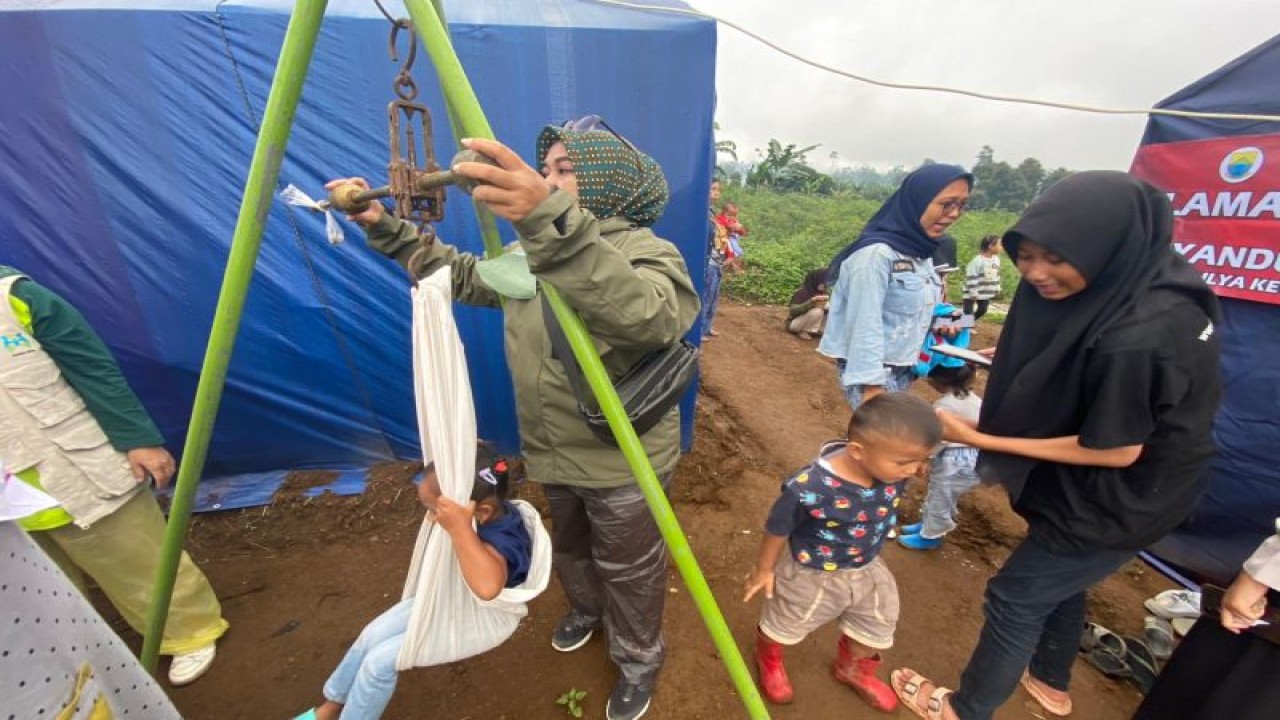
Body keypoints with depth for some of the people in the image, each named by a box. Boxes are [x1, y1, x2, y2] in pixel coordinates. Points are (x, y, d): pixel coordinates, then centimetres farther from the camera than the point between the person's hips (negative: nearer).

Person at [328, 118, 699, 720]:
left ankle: (639, 662, 47)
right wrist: (385, 227, 3)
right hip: (554, 456, 7)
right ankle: (585, 610, 62)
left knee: (629, 575, 17)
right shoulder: (532, 253, 3)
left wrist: (551, 221, -57)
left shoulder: (647, 252, -21)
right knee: (569, 548, 30)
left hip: (623, 465, -6)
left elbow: (646, 317, -45)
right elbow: (462, 275, 14)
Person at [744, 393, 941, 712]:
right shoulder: (810, 488, -43)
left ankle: (852, 669, 63)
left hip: (867, 569, 6)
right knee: (785, 623, 23)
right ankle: (768, 659, 60)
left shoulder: (889, 467, -26)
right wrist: (764, 570, -10)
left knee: (878, 625, 29)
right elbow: (778, 528, -23)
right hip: (811, 574, -5)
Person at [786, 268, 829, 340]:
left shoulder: (822, 293, -1)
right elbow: (792, 311, -29)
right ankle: (804, 332, -12)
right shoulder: (801, 293, -20)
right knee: (817, 311, -30)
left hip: (810, 324, 7)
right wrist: (811, 302, -37)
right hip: (794, 323, -7)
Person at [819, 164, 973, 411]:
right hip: (874, 372, -8)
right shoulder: (877, 253, -19)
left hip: (902, 371, 8)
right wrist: (872, 389, -22)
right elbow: (865, 327, -22)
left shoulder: (921, 253, 8)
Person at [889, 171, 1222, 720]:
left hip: (1115, 503, -9)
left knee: (1014, 600, 9)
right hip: (1108, 489, 9)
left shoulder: (1134, 338, -35)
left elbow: (1116, 450, -25)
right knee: (1059, 582, 29)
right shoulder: (1150, 283, -8)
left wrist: (982, 439, -24)